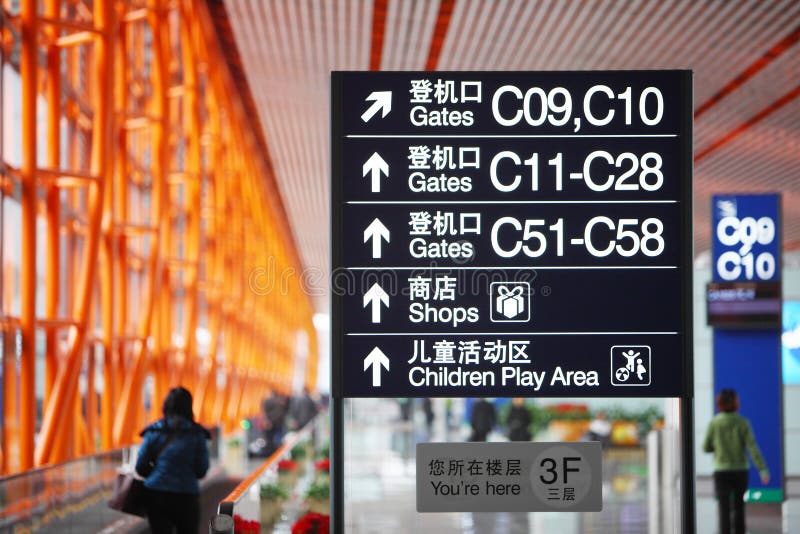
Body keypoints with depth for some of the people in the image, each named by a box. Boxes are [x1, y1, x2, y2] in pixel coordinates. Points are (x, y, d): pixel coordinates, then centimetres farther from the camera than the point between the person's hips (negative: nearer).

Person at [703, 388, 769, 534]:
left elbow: (706, 448, 2)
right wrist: (763, 470, -16)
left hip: (722, 471, -2)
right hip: (740, 471, 2)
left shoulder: (714, 423, -6)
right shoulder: (743, 423, -6)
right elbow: (753, 447, -13)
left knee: (724, 509, -4)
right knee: (739, 507, 17)